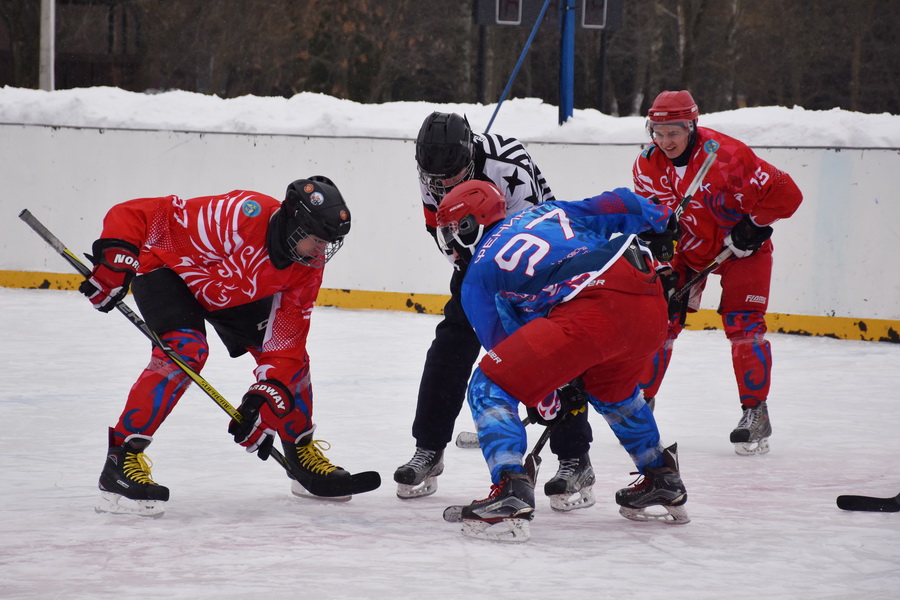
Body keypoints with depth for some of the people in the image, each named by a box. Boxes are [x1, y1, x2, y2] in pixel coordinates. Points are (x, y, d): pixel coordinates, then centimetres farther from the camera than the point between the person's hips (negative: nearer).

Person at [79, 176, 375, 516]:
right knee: (186, 351, -30)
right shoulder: (244, 217, -38)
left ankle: (303, 454, 23)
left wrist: (266, 399, -23)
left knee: (291, 357, 2)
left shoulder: (307, 270, -16)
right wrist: (116, 260, -45)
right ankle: (122, 458, -27)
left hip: (236, 293, 7)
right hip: (166, 268, -7)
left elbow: (286, 340, -13)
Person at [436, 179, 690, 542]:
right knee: (609, 387, 36)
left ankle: (510, 494, -11)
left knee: (489, 386, 3)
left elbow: (503, 347, 17)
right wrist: (660, 217, 39)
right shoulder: (547, 212, 29)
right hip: (652, 306, 7)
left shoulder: (477, 275, 16)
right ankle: (663, 485, 42)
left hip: (590, 311, -7)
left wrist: (549, 400, 25)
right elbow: (617, 207, 23)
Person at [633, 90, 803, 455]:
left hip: (741, 246, -5)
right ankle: (641, 401, 11)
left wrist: (754, 225, -21)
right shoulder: (648, 166, -12)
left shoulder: (725, 155, -30)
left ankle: (755, 413, -5)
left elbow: (785, 193, -26)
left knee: (742, 324, -14)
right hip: (687, 247, 5)